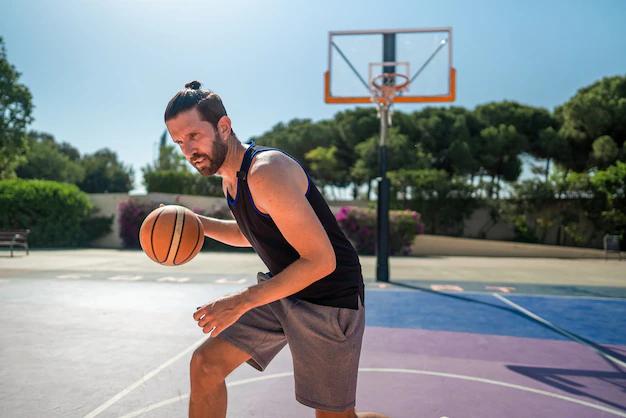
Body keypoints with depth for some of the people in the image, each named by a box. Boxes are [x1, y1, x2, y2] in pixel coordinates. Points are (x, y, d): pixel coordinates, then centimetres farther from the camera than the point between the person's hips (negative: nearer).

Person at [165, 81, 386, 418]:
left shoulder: (267, 172, -26)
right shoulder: (230, 177, 4)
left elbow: (321, 261, -28)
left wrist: (241, 302, -27)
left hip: (328, 298, -8)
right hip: (281, 289, 8)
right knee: (205, 364, 3)